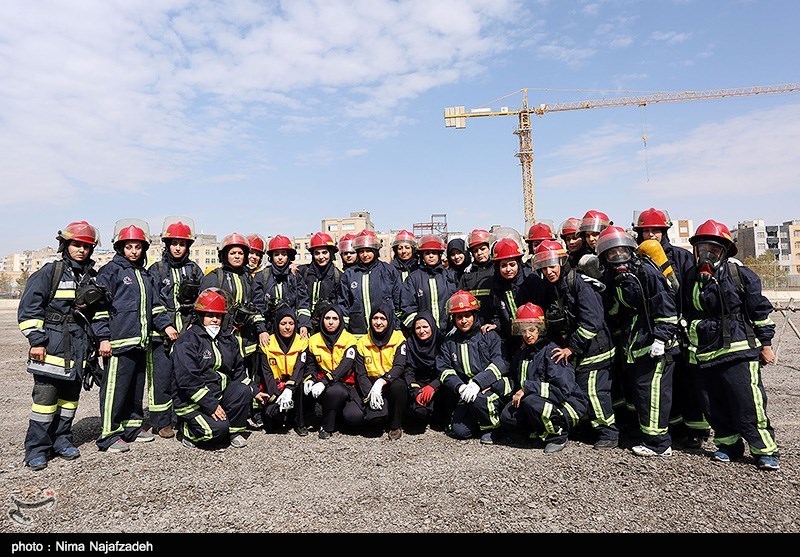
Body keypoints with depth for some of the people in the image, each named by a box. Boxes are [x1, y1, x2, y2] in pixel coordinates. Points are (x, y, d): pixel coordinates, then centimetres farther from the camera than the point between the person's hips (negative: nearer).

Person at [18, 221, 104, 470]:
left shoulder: (93, 278, 13)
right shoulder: (50, 272, -1)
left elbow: (101, 310, 20)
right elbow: (29, 307, -6)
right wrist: (36, 340, -10)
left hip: (79, 347, 5)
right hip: (52, 345, -5)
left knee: (70, 396, 11)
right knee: (46, 396, -4)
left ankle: (62, 440, 23)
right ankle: (37, 449, 5)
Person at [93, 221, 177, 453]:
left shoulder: (145, 274, 20)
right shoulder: (110, 271, -2)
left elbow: (155, 305, 23)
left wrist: (166, 325, 10)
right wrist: (103, 337, -13)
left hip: (141, 342, 8)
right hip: (119, 341, -7)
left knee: (137, 386, 14)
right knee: (115, 388, -5)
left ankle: (133, 427, 25)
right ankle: (109, 436, 4)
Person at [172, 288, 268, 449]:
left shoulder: (227, 338, 9)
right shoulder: (187, 341, -14)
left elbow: (239, 369, 14)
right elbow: (187, 380, -21)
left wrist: (255, 391, 2)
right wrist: (211, 405, -23)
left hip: (220, 393, 6)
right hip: (192, 402, -6)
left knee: (243, 390, -20)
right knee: (218, 427, -26)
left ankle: (235, 432, -3)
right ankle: (187, 429, 4)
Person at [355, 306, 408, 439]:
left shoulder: (398, 339, -2)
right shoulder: (362, 343, 5)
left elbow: (399, 366, -14)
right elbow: (360, 374, 1)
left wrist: (381, 382, -29)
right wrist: (370, 394, -15)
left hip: (392, 382, 0)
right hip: (371, 387, 1)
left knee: (398, 385, -37)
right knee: (375, 418, -28)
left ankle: (396, 425, -12)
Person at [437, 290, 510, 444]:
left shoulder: (489, 335, 1)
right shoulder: (449, 342, 12)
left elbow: (500, 363, -11)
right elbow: (444, 369, 2)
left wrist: (478, 383, -25)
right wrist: (460, 387, -18)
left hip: (493, 386, -3)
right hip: (466, 391, 4)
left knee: (477, 399, -34)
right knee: (459, 431, -13)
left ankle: (491, 426, -4)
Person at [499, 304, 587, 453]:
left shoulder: (551, 351, -18)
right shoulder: (521, 352, 7)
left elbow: (563, 388, -26)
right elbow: (516, 382, 20)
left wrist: (528, 388, -24)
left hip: (567, 404, -7)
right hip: (544, 403, 7)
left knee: (531, 401, -34)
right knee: (506, 417, -14)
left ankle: (559, 436, -8)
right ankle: (543, 431, 9)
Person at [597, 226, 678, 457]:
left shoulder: (645, 271, -12)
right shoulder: (612, 279, 11)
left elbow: (665, 306, -15)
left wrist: (661, 337, -19)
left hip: (656, 344, -8)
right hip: (634, 346, 9)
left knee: (652, 391, -6)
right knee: (637, 390, 14)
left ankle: (658, 443, 6)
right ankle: (649, 435, 29)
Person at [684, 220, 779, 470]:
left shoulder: (740, 274, -2)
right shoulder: (692, 280, 10)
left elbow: (760, 311, 3)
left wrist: (765, 344, 2)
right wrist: (692, 348, 21)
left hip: (739, 350, -4)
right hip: (706, 355, 4)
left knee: (748, 404, -5)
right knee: (717, 407, 10)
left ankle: (765, 451, 12)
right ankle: (729, 445, 26)